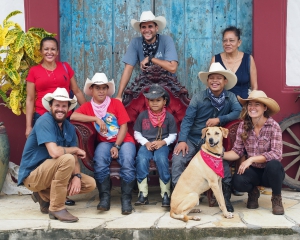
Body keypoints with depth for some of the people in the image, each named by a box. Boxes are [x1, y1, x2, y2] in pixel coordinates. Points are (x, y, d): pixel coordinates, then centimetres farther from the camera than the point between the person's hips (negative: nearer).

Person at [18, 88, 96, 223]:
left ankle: (44, 195, 7)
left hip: (51, 173, 8)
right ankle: (57, 208, -20)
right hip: (32, 175, -8)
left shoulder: (69, 127, 4)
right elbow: (55, 153, -32)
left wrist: (77, 176, -18)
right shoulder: (45, 121, -20)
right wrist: (75, 149, -14)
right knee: (67, 159, -32)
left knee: (90, 184, 0)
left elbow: (75, 157, 1)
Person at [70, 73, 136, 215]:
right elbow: (73, 116, -14)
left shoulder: (116, 103, 2)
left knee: (127, 162, -30)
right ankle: (104, 197, -19)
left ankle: (126, 198, -18)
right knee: (99, 161, -32)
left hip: (123, 141, 0)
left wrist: (116, 146, -15)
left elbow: (123, 126, -3)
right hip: (105, 142, 1)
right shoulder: (88, 106, 5)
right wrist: (96, 119, -18)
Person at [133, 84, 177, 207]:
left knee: (161, 159, -33)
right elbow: (137, 133, 10)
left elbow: (173, 135, 6)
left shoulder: (169, 117, 5)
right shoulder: (142, 115, 7)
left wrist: (163, 142, -12)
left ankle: (165, 194, -24)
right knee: (141, 159, -31)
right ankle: (143, 194, -26)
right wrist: (146, 143, -7)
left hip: (162, 145, -1)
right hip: (146, 144, 1)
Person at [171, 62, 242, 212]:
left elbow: (238, 112, -13)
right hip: (192, 139, -1)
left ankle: (226, 199, -5)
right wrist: (182, 140, -25)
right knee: (178, 159, -26)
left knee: (224, 162, -23)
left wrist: (219, 119, -24)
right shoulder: (198, 97, -8)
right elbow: (187, 119, -12)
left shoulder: (230, 97, 0)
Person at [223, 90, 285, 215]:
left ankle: (277, 198, -5)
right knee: (238, 180, -30)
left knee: (273, 164, -36)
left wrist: (252, 159, -30)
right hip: (253, 171, 2)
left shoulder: (273, 126, -15)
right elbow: (237, 151, -4)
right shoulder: (243, 126, -5)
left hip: (271, 172, -2)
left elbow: (276, 154, -23)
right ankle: (253, 192, 10)